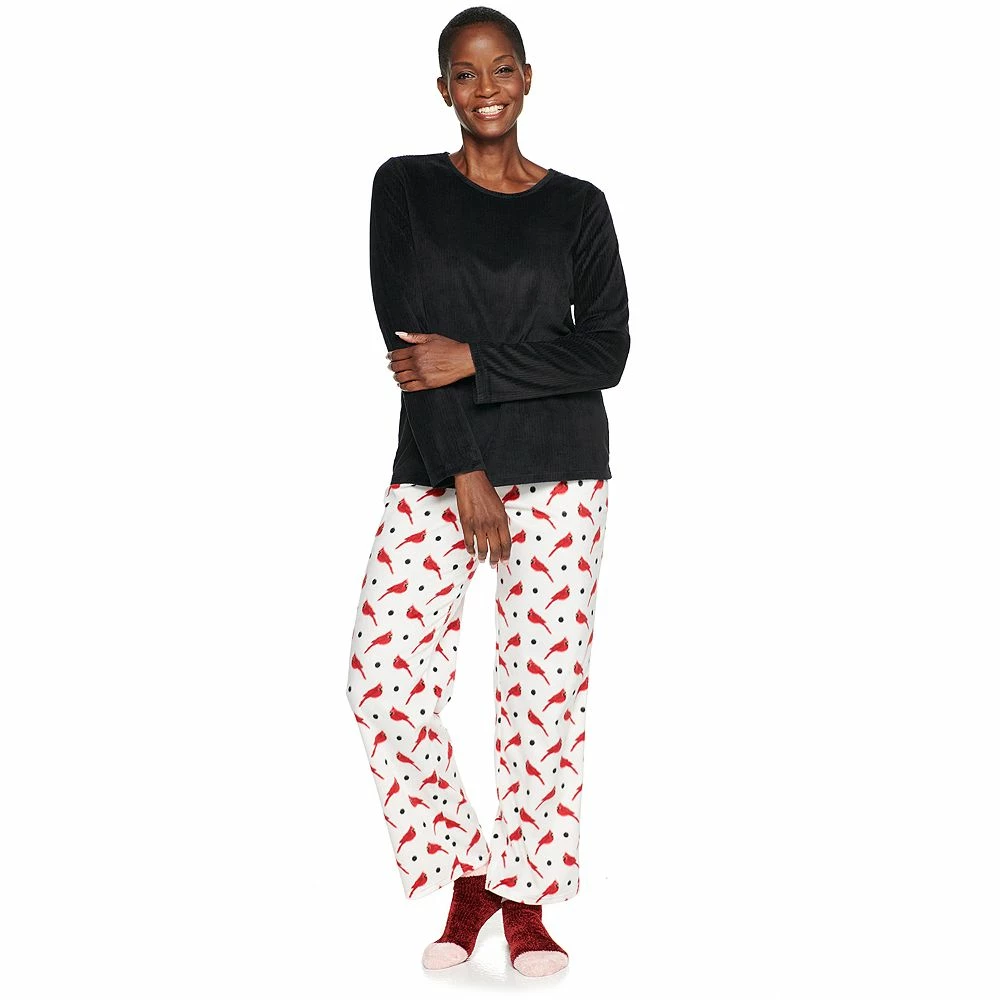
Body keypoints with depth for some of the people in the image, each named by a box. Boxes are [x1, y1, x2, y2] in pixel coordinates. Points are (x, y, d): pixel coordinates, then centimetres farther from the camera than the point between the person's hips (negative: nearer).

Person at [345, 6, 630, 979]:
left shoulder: (577, 205, 7)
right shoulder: (405, 188, 6)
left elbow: (606, 351, -1)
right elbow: (406, 341, -4)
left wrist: (475, 362, -13)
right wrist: (466, 477, -11)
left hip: (559, 475, 0)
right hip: (433, 470, 1)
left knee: (545, 680, 0)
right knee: (385, 674, -7)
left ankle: (524, 899, 16)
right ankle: (465, 880, 12)